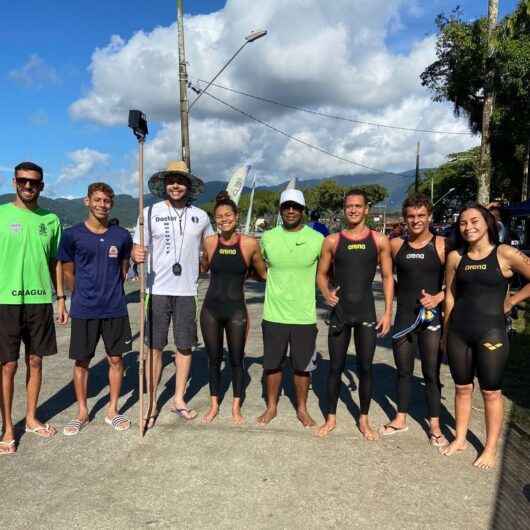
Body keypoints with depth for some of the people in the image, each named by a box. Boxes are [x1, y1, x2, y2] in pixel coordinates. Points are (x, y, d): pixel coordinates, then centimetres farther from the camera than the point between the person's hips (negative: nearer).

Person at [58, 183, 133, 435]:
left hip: (115, 309, 1)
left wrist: (111, 292, 12)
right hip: (83, 310, -1)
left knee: (116, 359, 8)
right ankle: (82, 412, 25)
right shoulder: (72, 234, -4)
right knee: (81, 361, 8)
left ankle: (112, 410, 23)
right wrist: (84, 296, 8)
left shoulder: (122, 236, 1)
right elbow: (68, 272, 4)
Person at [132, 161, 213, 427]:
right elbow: (137, 249, 0)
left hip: (187, 290, 2)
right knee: (154, 347, 3)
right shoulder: (150, 213, 1)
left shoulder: (201, 216, 6)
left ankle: (179, 399, 25)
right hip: (157, 289, -2)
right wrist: (137, 254, -21)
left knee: (185, 346, 9)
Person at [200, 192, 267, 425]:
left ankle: (236, 407, 27)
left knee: (236, 360, 9)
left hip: (236, 309, -2)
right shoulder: (209, 242, -2)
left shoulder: (250, 243, -7)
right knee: (213, 359, 13)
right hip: (211, 308, 2)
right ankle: (214, 404, 31)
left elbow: (264, 274, 5)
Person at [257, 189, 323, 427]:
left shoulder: (317, 239, -5)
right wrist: (275, 279, 6)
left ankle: (302, 409, 31)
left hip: (304, 316, -1)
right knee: (272, 364, 13)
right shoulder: (268, 237, 0)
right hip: (274, 314, 1)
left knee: (302, 367, 11)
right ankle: (271, 407, 32)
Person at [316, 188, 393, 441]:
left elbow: (387, 277, 5)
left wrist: (388, 312, -1)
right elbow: (322, 273, 10)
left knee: (365, 367, 7)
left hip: (366, 311, 0)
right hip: (339, 311, 0)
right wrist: (326, 293, -10)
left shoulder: (379, 240, 1)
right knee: (335, 367, 7)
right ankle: (331, 417, 24)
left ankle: (364, 419, 24)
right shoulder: (332, 240, 2)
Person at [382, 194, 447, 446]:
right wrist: (399, 292, 4)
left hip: (431, 317, -2)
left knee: (431, 373, 6)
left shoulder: (442, 245, -6)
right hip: (403, 318, 3)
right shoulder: (396, 245, 2)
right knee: (403, 371, 14)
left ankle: (434, 425, 22)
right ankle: (400, 419, 29)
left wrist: (438, 297, -16)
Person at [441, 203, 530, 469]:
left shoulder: (505, 254, -7)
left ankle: (491, 449, 22)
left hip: (491, 332, -3)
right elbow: (450, 296, 8)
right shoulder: (455, 257, 3)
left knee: (491, 392, 7)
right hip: (458, 332, 3)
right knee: (462, 388, 15)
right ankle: (460, 439, 31)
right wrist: (445, 333, 9)